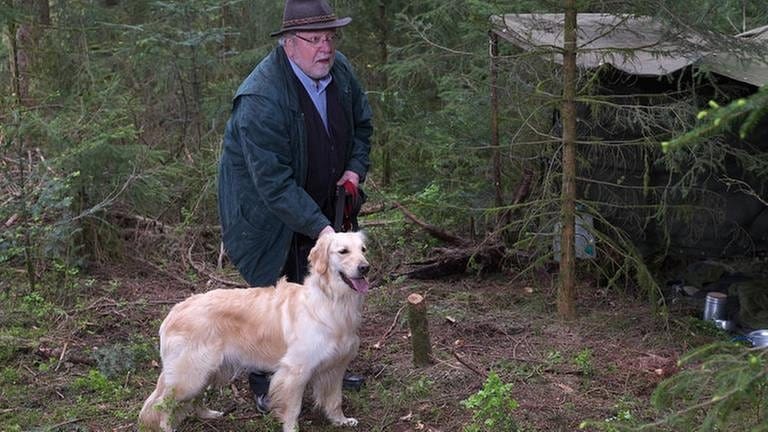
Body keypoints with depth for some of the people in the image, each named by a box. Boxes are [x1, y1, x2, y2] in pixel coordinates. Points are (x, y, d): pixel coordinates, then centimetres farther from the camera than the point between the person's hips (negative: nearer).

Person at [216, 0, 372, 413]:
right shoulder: (261, 99, -32)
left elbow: (361, 122, 11)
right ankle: (265, 385, 21)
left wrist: (356, 167, -6)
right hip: (263, 207, -6)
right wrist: (319, 227, -36)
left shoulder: (341, 70, -9)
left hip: (319, 201, 7)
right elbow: (273, 182, -33)